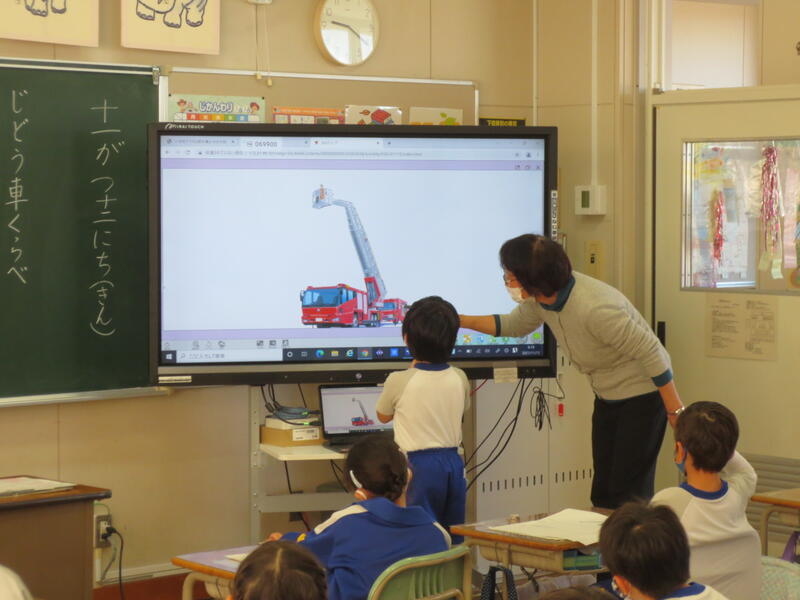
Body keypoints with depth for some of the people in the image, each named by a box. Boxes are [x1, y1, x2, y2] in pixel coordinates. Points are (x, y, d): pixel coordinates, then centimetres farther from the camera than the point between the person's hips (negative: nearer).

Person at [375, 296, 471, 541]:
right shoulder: (459, 379, 0)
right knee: (454, 538, 12)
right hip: (454, 461, 5)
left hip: (419, 465, -5)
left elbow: (383, 416, 7)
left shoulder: (399, 381, -12)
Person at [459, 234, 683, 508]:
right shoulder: (539, 298, -8)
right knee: (602, 494, 8)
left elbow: (652, 353, -25)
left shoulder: (595, 308, -33)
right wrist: (459, 321, 8)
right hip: (607, 397, 8)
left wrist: (676, 413, -20)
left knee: (628, 496, -9)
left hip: (641, 395, -8)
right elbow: (515, 325, 15)